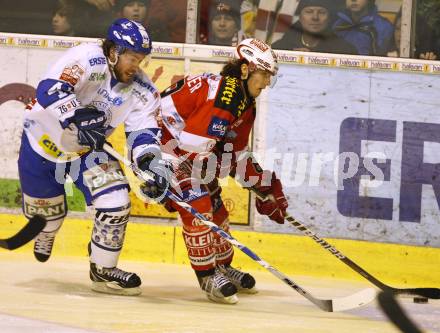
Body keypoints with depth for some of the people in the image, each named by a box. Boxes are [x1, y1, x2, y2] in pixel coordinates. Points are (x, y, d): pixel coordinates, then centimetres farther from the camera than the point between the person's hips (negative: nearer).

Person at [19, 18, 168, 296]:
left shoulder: (142, 90, -11)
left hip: (87, 149, 4)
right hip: (45, 140, -4)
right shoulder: (88, 59, -29)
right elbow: (50, 90, -40)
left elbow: (143, 132, -12)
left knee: (115, 202, -16)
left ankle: (103, 270, 1)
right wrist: (77, 117, -51)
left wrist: (149, 164, -31)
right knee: (47, 210, 14)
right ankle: (45, 234, 54)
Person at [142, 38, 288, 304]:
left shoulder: (246, 107, 6)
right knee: (198, 205, -19)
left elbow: (236, 156, 14)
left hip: (187, 155, 10)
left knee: (216, 209, 14)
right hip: (160, 147, -10)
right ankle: (208, 276, -10)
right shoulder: (218, 92, -28)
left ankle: (222, 267, 34)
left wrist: (265, 186, 11)